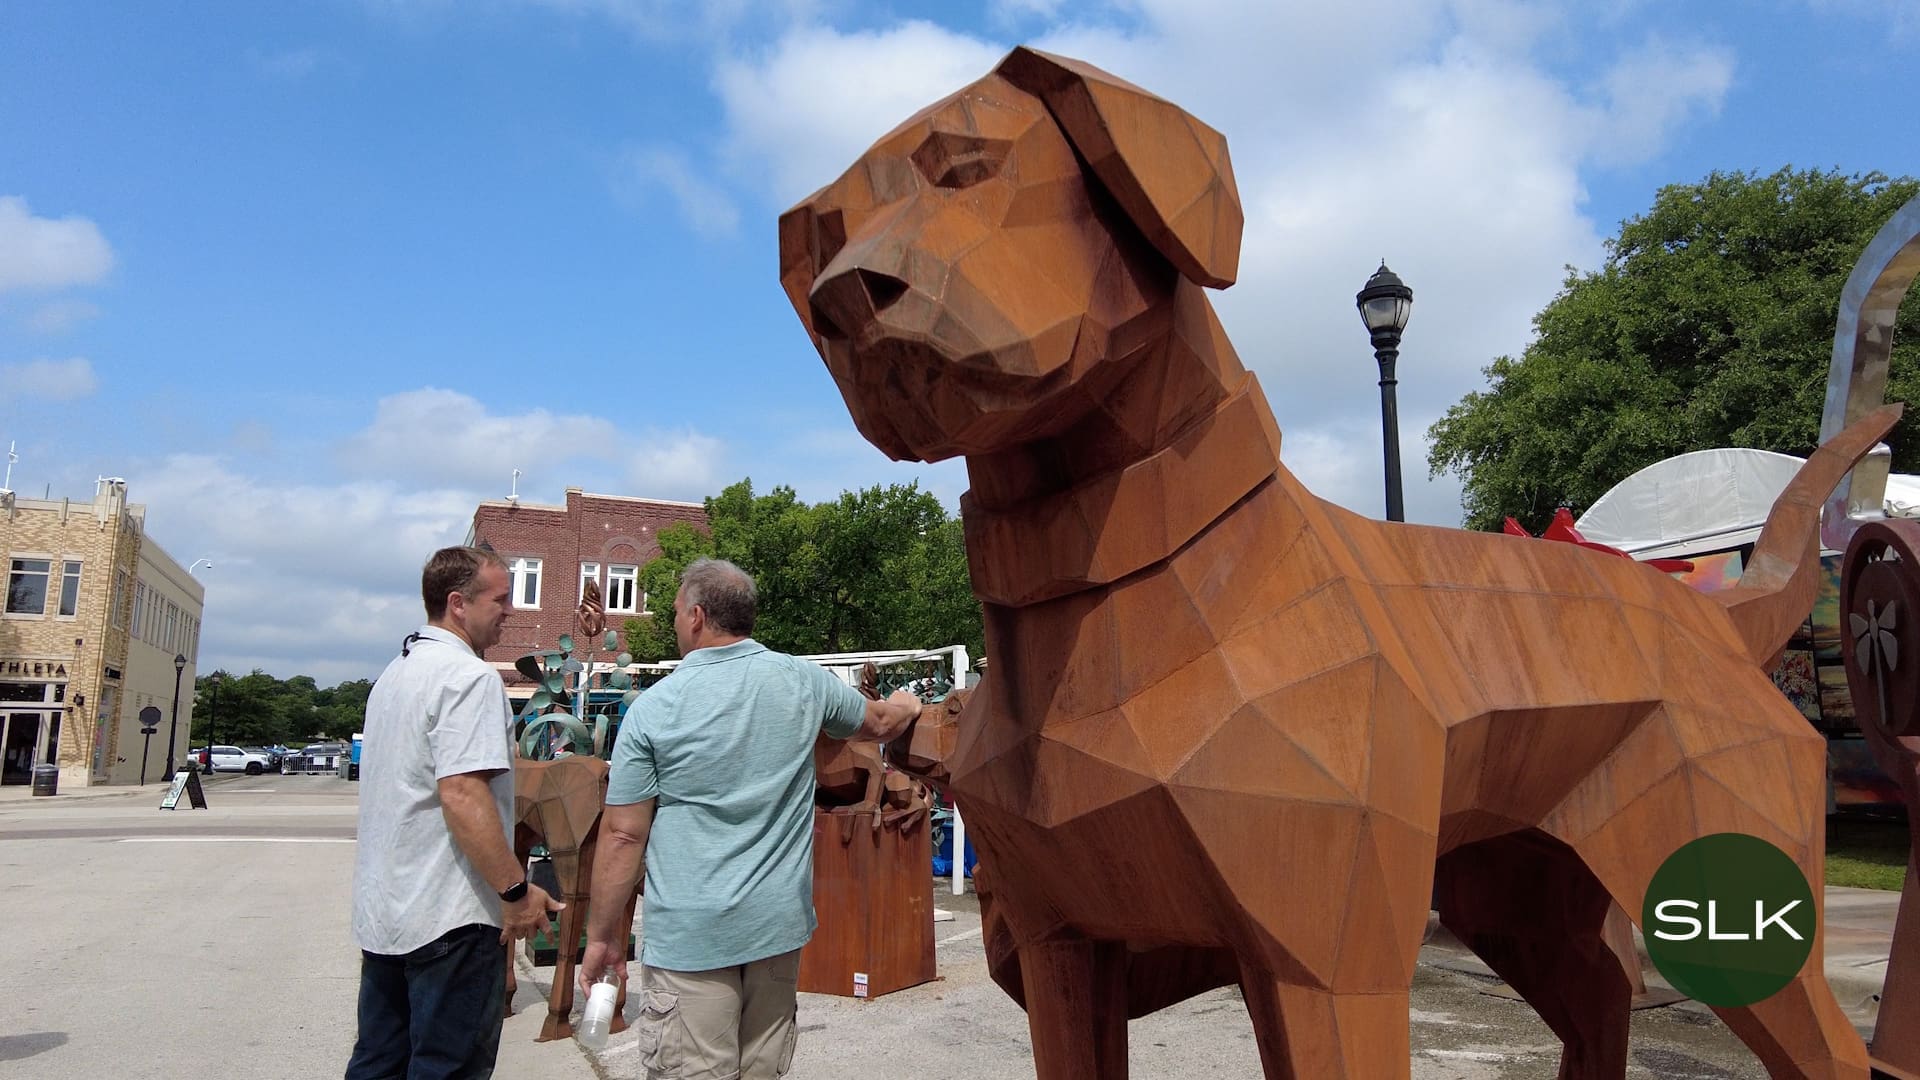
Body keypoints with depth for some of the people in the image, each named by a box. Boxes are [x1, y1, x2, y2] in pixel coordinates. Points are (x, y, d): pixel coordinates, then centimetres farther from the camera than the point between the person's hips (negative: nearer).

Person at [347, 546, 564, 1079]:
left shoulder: (395, 673, 15)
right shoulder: (469, 676, -16)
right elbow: (461, 794, -25)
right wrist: (516, 889, -22)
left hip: (382, 910, 10)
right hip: (448, 915, -9)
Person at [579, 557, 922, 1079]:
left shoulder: (654, 707, -8)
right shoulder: (804, 681, 1)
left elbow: (623, 835, -7)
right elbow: (878, 723, 20)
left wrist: (601, 936, 3)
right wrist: (906, 706, 43)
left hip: (691, 935, -4)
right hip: (780, 924, 4)